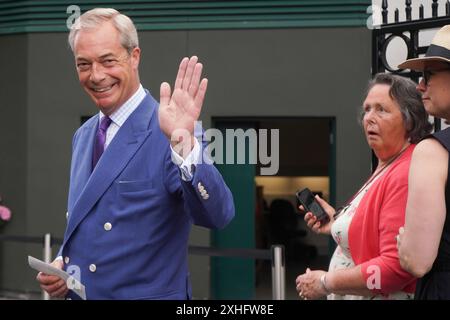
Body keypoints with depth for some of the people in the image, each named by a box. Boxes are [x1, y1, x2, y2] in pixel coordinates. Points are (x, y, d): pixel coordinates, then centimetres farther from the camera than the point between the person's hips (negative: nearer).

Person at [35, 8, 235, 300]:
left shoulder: (165, 133, -17)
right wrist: (61, 262, -1)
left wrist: (184, 145, -44)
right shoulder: (83, 136, 7)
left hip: (147, 293, -6)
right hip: (77, 292, 7)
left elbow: (217, 215, -29)